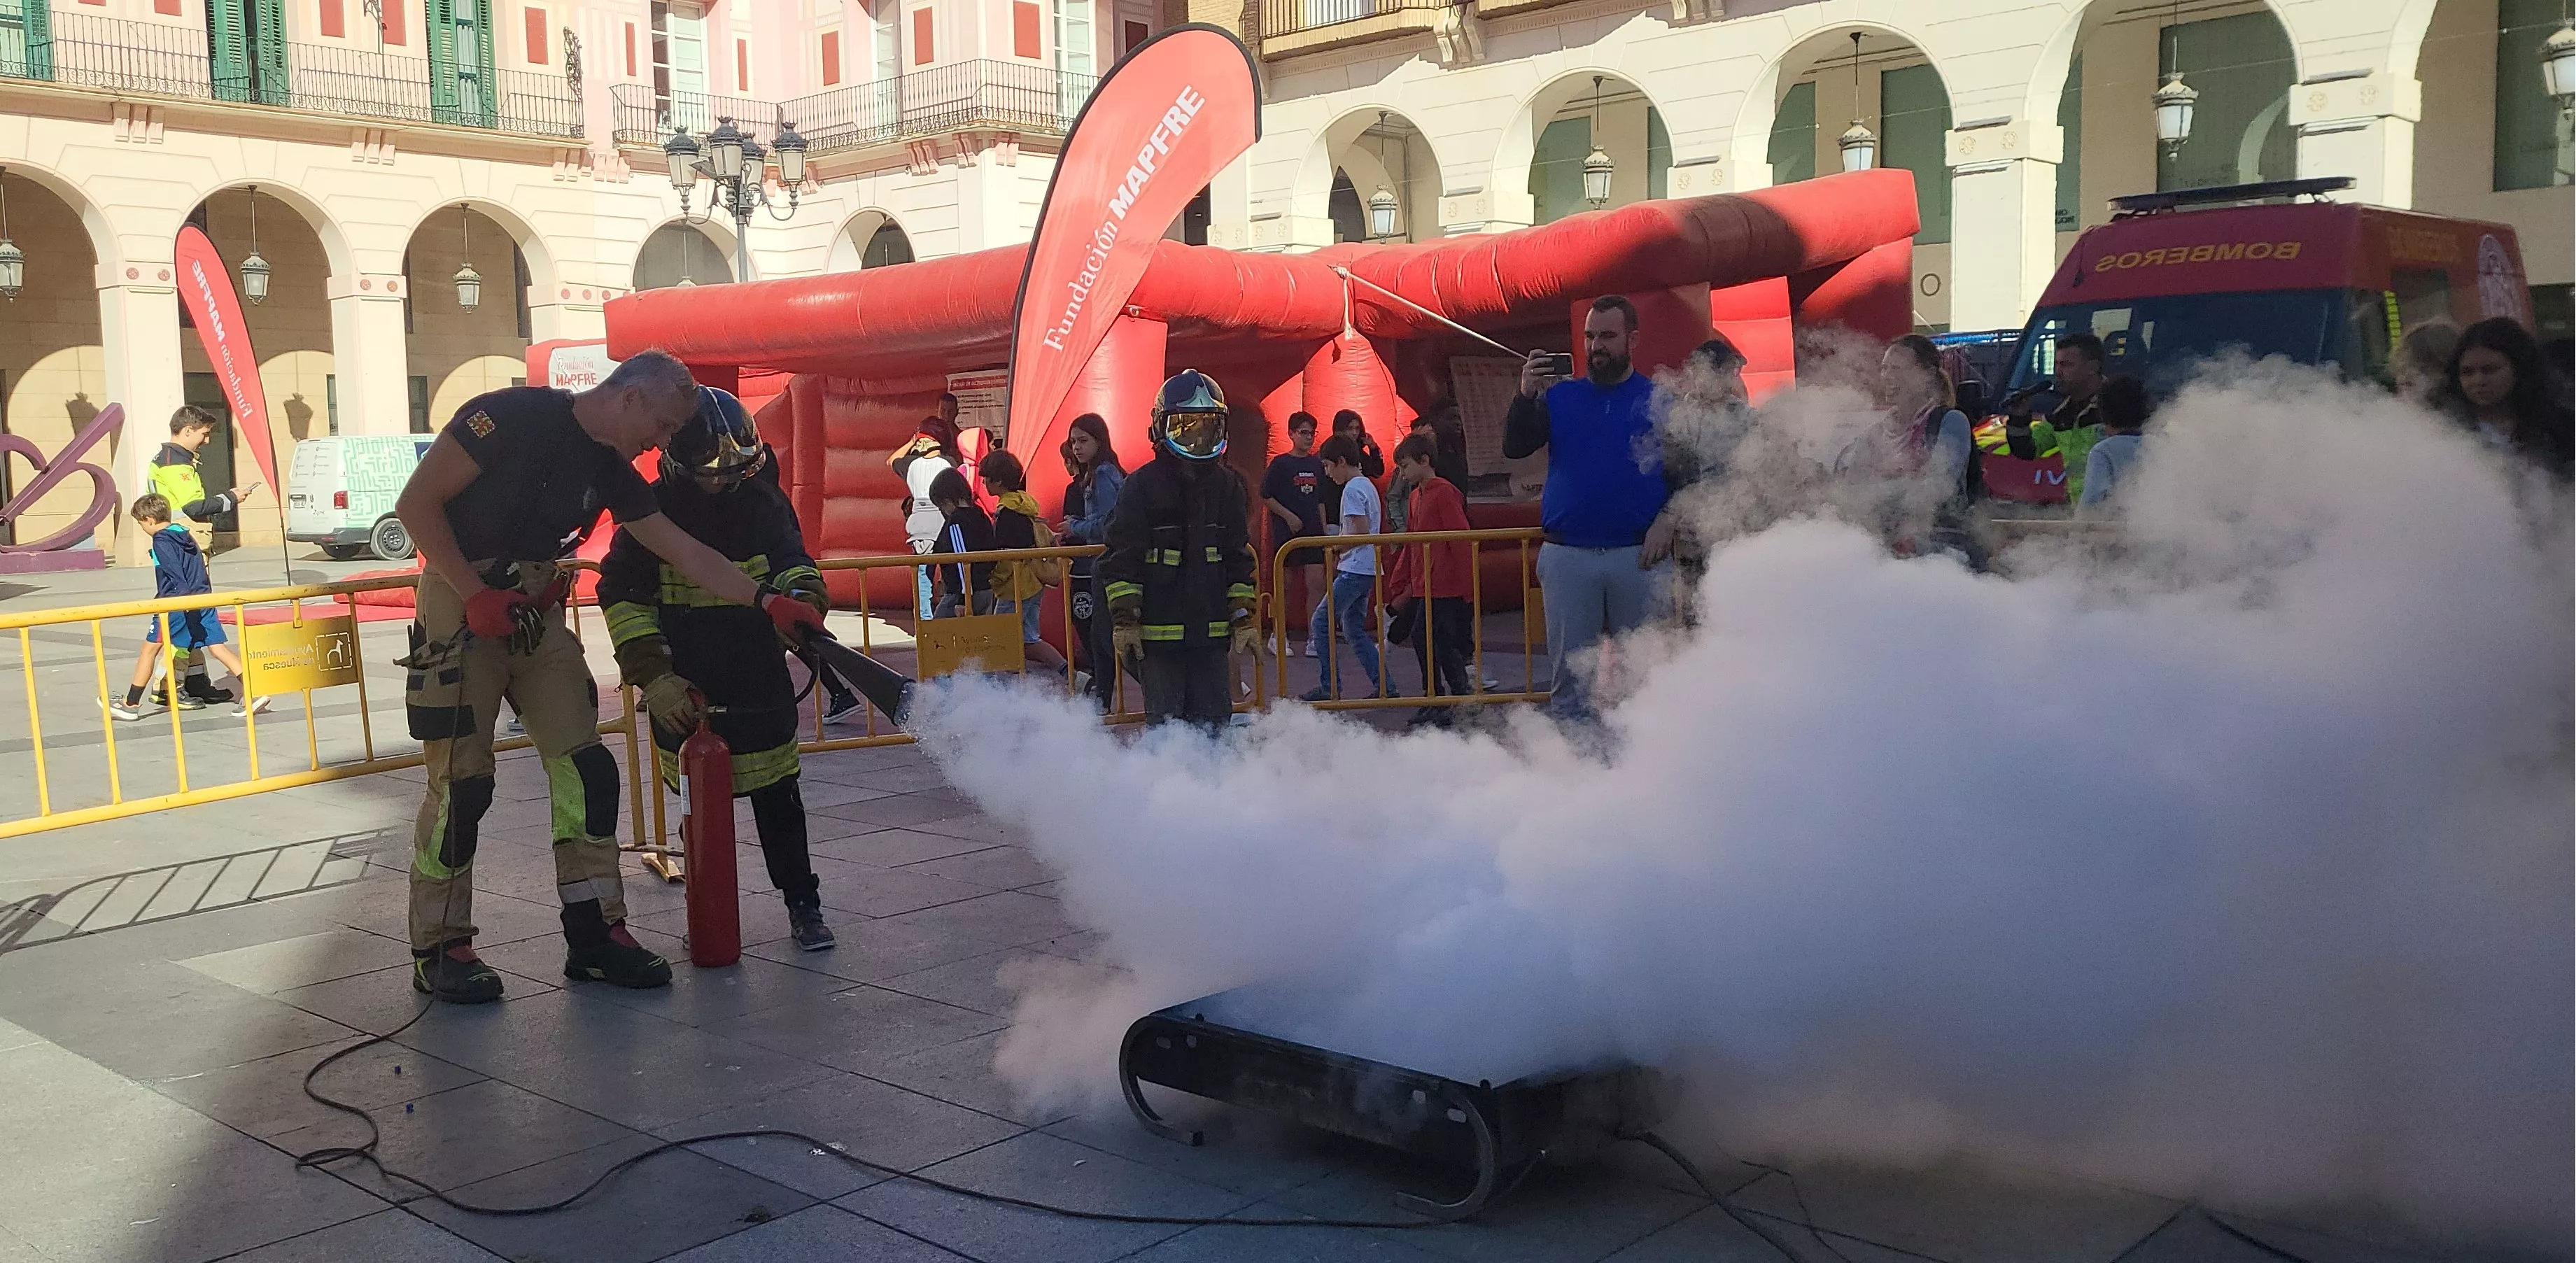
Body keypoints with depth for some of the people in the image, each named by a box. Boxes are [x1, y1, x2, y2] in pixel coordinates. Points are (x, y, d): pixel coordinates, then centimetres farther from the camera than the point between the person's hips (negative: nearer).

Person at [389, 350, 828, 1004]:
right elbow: (416, 503, -15)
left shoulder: (611, 471, 5)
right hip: (462, 606, -7)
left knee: (585, 769, 1)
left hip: (535, 612, 7)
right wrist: (477, 594, -19)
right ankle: (439, 949, 10)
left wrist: (768, 600, -2)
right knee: (461, 782, -5)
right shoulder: (514, 416, -16)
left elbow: (686, 553, 5)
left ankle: (595, 933, 10)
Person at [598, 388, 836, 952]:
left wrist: (802, 597, -18)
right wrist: (652, 674, -11)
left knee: (778, 799, 4)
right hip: (685, 688, -1)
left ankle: (803, 906, 15)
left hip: (760, 684, 1)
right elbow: (622, 595, -3)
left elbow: (792, 560, 8)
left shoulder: (762, 502, 0)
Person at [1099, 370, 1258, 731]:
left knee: (1215, 722, 6)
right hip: (1157, 632, -4)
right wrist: (1124, 620, -10)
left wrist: (1243, 619, 9)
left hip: (1211, 630, 4)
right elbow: (1121, 559, -5)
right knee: (1166, 724, 0)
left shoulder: (1227, 485, 10)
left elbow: (1240, 558, 14)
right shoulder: (1143, 486, -4)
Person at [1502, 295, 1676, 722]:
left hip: (1638, 557, -1)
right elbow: (1514, 448, -2)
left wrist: (1667, 519, -10)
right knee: (1570, 669, 6)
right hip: (1567, 556, 1)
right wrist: (1526, 395, -17)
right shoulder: (1560, 397, 9)